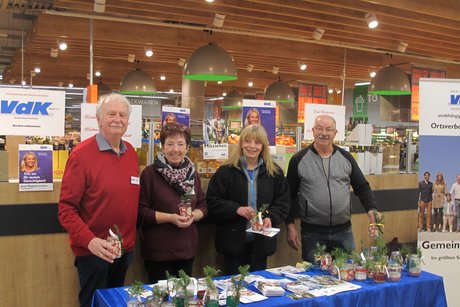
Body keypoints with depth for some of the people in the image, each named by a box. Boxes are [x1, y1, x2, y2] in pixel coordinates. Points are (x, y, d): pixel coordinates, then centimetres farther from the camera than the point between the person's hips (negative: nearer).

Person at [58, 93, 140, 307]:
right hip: (93, 250, -5)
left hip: (126, 248, 6)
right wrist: (89, 240, -27)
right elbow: (66, 208, -15)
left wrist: (130, 237, 5)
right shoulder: (81, 154, -14)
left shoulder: (131, 153, 4)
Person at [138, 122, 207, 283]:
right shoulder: (150, 173, -9)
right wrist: (170, 218, -20)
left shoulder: (192, 173, 9)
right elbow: (141, 212, -12)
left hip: (187, 249, 5)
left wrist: (193, 215, -9)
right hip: (158, 251, -5)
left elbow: (203, 205, 12)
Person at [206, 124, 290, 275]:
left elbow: (283, 203, 6)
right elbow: (212, 202, -5)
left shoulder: (274, 172, 5)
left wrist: (271, 217, -12)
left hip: (261, 241, 2)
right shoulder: (226, 171, -3)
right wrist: (236, 209, -19)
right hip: (234, 240, -2)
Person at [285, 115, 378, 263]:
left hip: (344, 231, 3)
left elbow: (362, 187, 9)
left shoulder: (346, 157, 4)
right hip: (312, 233, -2)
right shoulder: (299, 160, -3)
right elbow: (290, 195, 1)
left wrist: (371, 209, -8)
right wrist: (290, 225, -3)